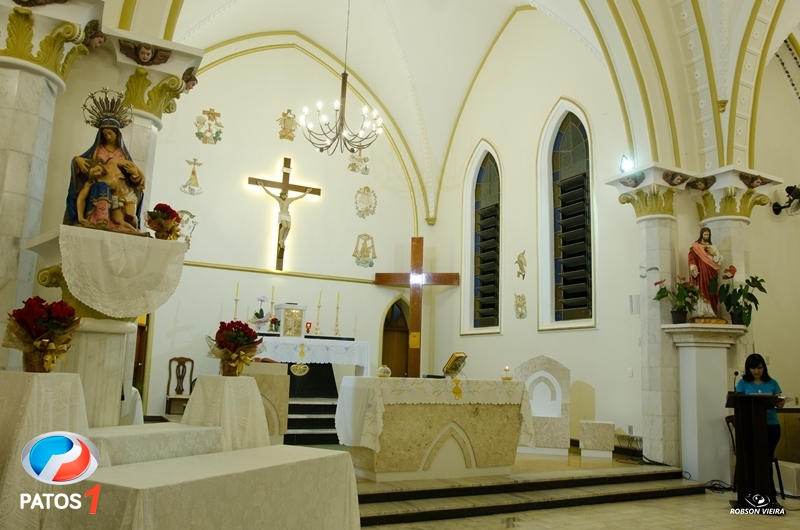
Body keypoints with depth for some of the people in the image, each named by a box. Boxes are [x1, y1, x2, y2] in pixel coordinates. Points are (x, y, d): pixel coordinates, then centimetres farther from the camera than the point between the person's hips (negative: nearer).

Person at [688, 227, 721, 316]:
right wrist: (693, 268, -19)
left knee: (711, 292, 0)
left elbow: (719, 258, 16)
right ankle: (701, 312, -12)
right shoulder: (695, 246, 4)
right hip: (701, 273, -4)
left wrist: (714, 253, -3)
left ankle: (711, 312, 2)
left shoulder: (712, 247, 19)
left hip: (710, 274, 4)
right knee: (702, 291, -11)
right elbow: (692, 258, -5)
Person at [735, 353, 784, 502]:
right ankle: (770, 495, 10)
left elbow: (779, 403, 6)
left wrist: (781, 403, -17)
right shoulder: (743, 383, 4)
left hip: (771, 426, 1)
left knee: (767, 460, 4)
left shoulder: (772, 383, 9)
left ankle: (767, 495, 14)